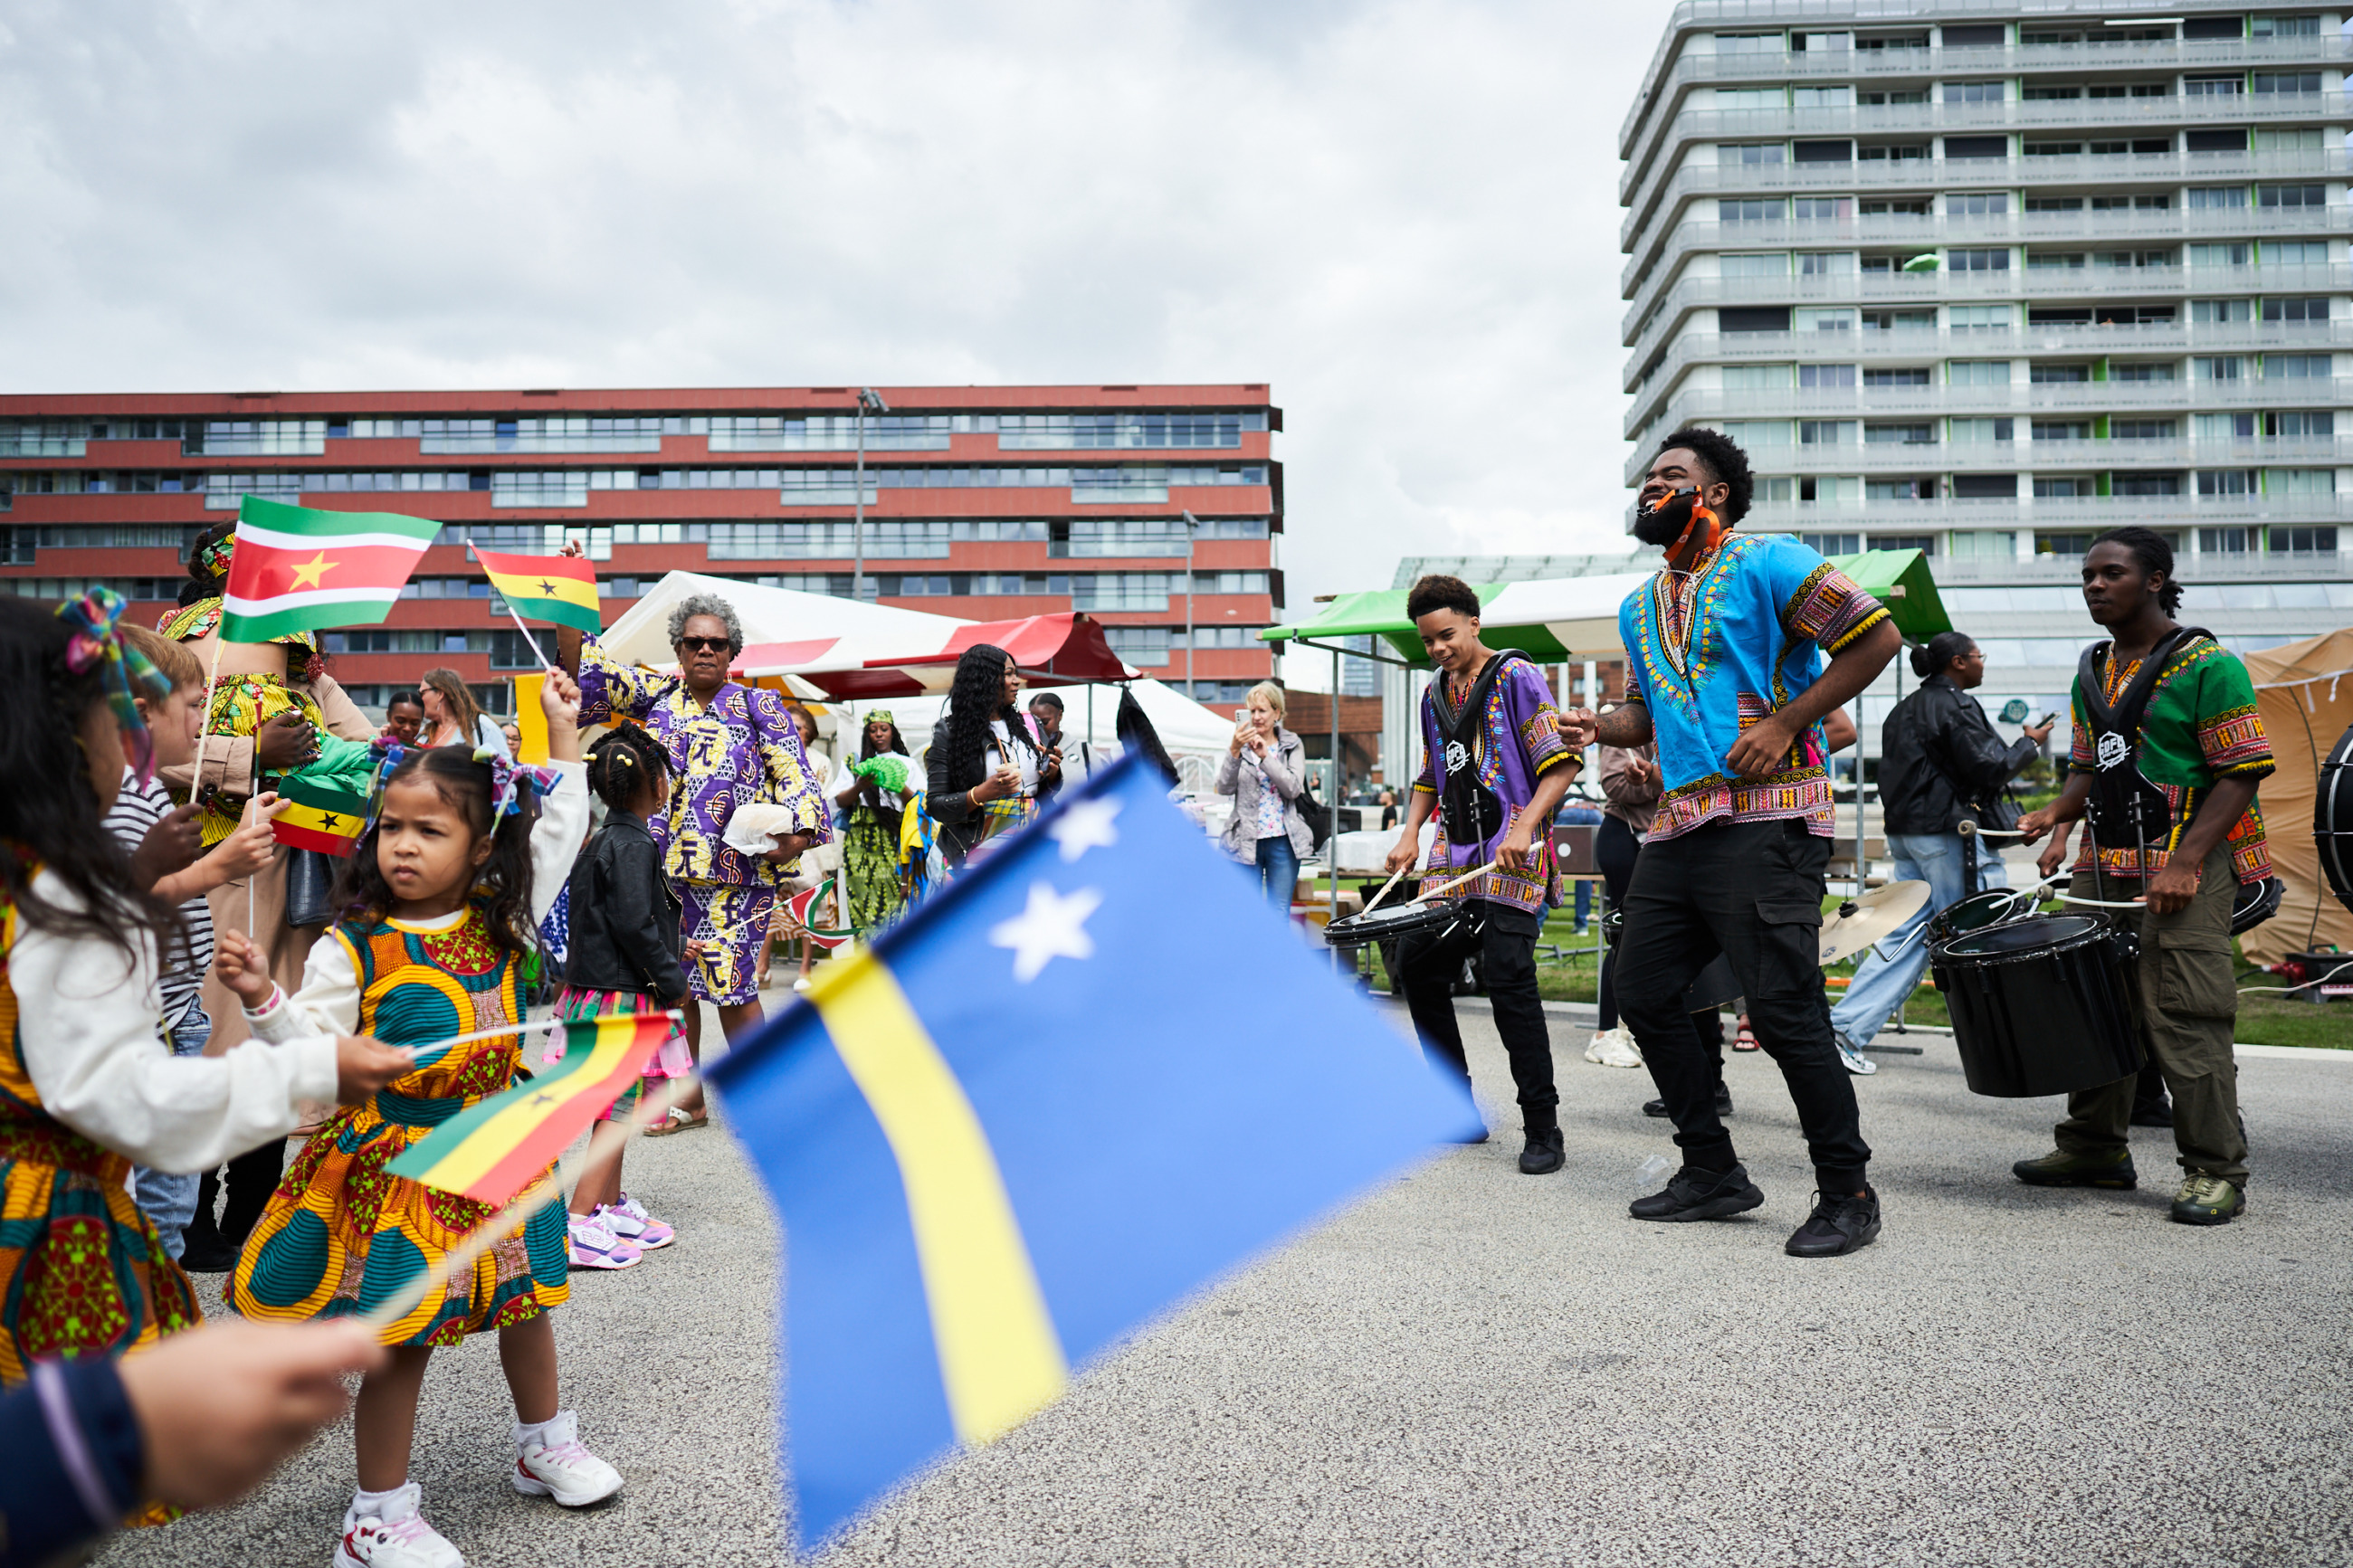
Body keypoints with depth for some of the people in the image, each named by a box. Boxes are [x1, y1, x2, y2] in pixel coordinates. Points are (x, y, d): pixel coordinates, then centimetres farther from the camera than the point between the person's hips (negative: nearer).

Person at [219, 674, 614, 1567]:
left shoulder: (503, 920, -1)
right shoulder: (352, 948, -10)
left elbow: (560, 831, 7)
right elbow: (315, 1045, -11)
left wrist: (564, 735, 7)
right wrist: (261, 1000, -28)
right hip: (394, 1161, -4)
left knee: (522, 1302, 18)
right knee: (403, 1334, 1)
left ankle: (545, 1446, 40)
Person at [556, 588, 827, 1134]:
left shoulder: (758, 706, 4)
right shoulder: (656, 694, 13)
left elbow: (794, 775, -2)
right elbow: (588, 667, 9)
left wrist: (797, 834, -18)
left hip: (734, 872, -4)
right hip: (662, 869, 4)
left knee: (731, 986, -5)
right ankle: (688, 1100, 23)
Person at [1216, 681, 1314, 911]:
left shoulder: (1293, 745, 8)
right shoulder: (1239, 745, 6)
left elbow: (1293, 788, -6)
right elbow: (1224, 788, -7)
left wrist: (1265, 756, -16)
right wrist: (1234, 751, -21)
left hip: (1283, 841, 0)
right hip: (1245, 841, 0)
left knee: (1280, 915, 2)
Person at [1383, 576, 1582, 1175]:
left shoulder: (1515, 676, -2)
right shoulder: (1434, 694, 18)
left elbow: (1563, 763, -9)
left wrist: (1525, 827, -21)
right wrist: (1410, 833, 12)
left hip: (1510, 861, -7)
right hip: (1452, 860, 8)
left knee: (1508, 979, -15)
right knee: (1415, 964, 4)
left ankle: (1542, 1129, -5)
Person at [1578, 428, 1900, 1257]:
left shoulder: (1766, 562, -3)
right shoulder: (1640, 607, 20)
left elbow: (1876, 635, -8)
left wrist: (1784, 724, -14)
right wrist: (1601, 726, 5)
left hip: (1765, 822, -8)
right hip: (1676, 826, 9)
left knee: (1783, 1009, -9)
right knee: (1642, 994, 9)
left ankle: (1848, 1194, 7)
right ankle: (1712, 1171, 22)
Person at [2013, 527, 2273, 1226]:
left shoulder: (2206, 665, -7)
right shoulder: (2092, 672, 15)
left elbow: (2243, 772, -10)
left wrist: (2184, 862, -19)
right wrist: (2060, 812, 3)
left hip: (2187, 871, -7)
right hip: (2102, 865, 7)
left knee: (2185, 1020, -9)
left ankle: (2216, 1172, 1)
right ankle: (2095, 1149, 22)